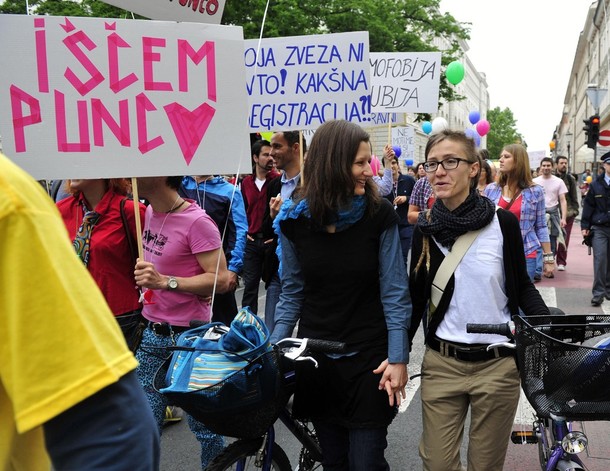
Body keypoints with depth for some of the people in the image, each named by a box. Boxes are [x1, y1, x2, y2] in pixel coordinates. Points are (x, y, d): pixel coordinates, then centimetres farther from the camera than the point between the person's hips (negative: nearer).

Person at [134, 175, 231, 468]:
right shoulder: (149, 213, 6)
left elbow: (220, 280, -20)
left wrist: (165, 281, -27)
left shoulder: (196, 221, -17)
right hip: (152, 333, 7)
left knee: (203, 423, 8)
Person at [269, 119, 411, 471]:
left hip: (368, 359, -2)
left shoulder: (380, 215, -10)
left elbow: (394, 292, -8)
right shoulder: (295, 220, -4)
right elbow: (292, 293, 4)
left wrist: (398, 357, -12)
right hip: (315, 359, 2)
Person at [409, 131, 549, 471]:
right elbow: (416, 297, 5)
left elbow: (522, 286, 3)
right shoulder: (426, 230, 0)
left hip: (497, 365, -1)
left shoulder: (503, 223, -6)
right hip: (441, 364, 2)